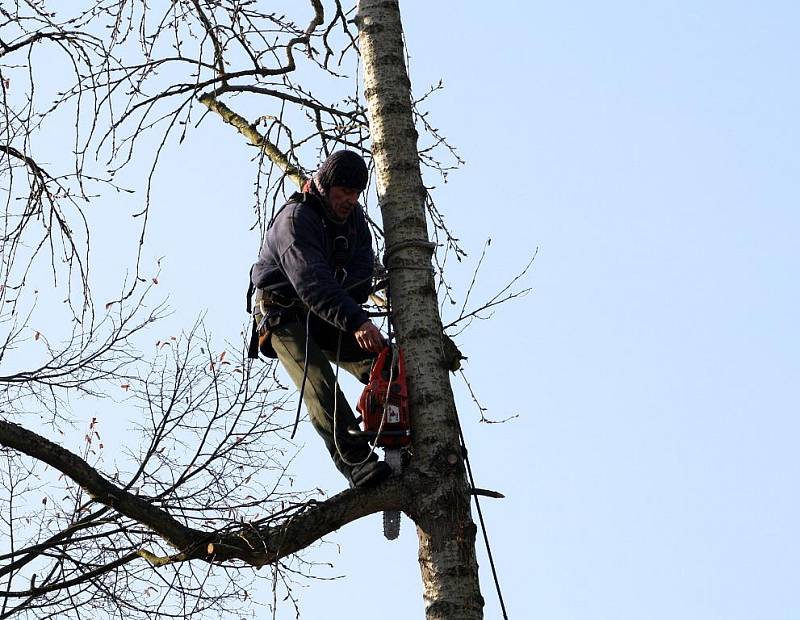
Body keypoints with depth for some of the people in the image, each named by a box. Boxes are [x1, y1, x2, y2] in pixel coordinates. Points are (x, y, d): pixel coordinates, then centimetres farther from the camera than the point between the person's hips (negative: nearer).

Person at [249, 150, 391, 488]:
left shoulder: (354, 216, 5)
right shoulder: (295, 218, -21)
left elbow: (362, 271, -1)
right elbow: (311, 281, -36)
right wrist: (355, 321, -47)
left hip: (326, 316, 7)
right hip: (284, 314, -7)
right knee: (318, 381, -28)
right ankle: (355, 460, -37)